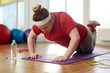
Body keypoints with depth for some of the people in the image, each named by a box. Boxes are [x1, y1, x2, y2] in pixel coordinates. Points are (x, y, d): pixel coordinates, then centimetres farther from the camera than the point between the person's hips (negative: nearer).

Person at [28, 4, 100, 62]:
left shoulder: (63, 18, -44)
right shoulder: (41, 23, -27)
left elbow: (76, 38, -53)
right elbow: (31, 37, -13)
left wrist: (65, 56, -59)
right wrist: (32, 53, -25)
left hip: (82, 37, -5)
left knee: (89, 51, 30)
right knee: (80, 52, 38)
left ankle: (92, 29, 42)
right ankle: (90, 28, 53)